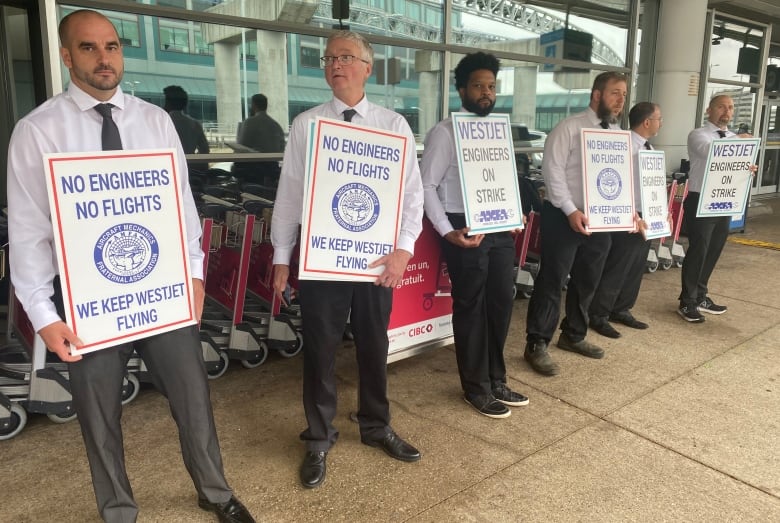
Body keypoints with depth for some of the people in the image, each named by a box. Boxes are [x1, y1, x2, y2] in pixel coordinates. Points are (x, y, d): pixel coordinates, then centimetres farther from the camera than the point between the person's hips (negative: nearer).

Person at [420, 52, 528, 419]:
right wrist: (448, 232, -18)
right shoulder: (444, 133, -8)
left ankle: (496, 381, 34)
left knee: (501, 303, 14)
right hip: (464, 230, -7)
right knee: (470, 308, 5)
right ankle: (476, 389, 24)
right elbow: (426, 185, -11)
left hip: (500, 229, 7)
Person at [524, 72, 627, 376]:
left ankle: (573, 336, 36)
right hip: (564, 217, -7)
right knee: (552, 281, -1)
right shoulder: (569, 128, -9)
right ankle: (536, 345, 12)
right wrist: (571, 211, -19)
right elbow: (553, 171, -15)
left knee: (587, 282, 17)